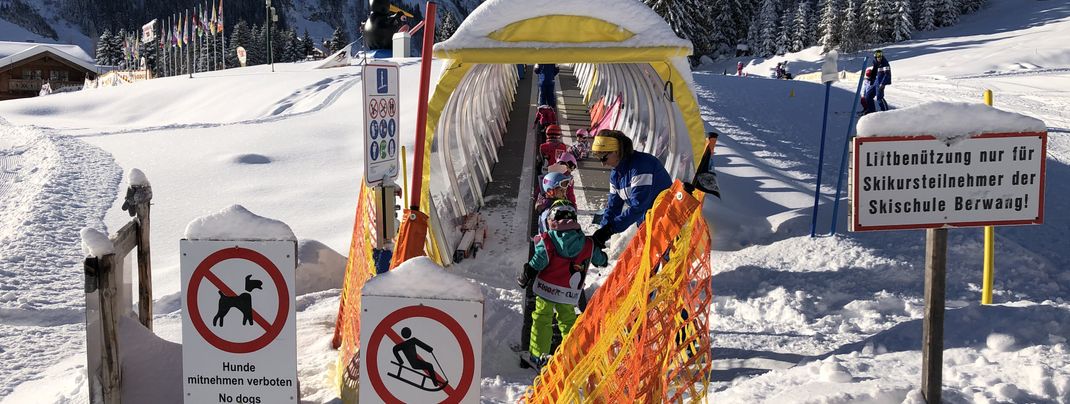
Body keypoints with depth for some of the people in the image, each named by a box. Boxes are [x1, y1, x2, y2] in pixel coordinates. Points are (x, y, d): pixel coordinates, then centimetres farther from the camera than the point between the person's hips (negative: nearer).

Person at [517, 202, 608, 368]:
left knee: (542, 319, 9)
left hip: (546, 289, -2)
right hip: (569, 292, 2)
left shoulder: (547, 241, -14)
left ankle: (538, 355, 12)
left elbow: (536, 264, -11)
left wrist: (524, 279, 6)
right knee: (568, 320, 19)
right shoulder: (587, 244, -4)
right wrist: (603, 259, 38)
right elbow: (600, 260, 13)